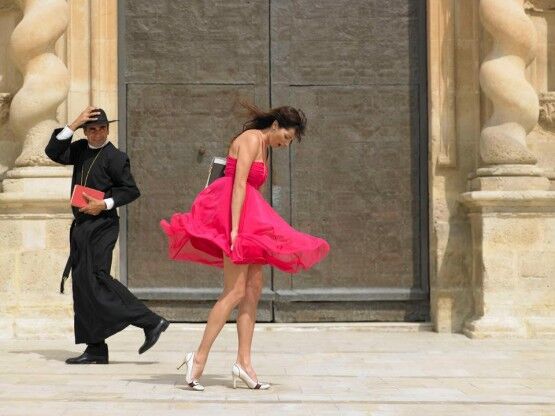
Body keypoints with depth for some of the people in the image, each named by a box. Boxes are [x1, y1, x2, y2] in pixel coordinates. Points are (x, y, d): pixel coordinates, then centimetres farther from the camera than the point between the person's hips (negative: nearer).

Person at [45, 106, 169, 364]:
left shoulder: (115, 157, -6)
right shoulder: (81, 150, 14)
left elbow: (131, 190, -6)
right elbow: (53, 153, 2)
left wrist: (105, 204, -16)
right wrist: (73, 125, -4)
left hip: (101, 225, -8)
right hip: (81, 227, 8)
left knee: (95, 280, -16)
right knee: (82, 284, 5)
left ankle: (150, 322, -11)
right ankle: (95, 350, 9)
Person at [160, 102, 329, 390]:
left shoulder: (263, 147, 21)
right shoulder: (251, 139, -8)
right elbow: (238, 184, -18)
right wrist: (235, 228, -25)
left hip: (249, 219, 10)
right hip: (235, 213, -10)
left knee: (253, 289, 4)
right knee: (235, 292, -14)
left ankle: (243, 362, 3)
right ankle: (199, 358, -15)